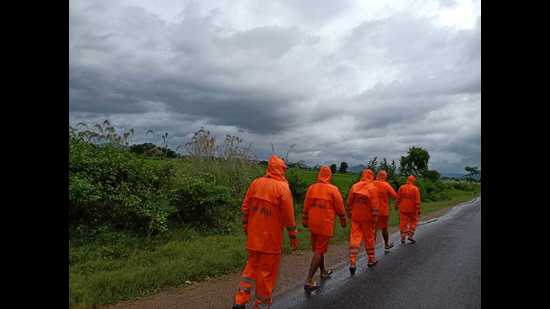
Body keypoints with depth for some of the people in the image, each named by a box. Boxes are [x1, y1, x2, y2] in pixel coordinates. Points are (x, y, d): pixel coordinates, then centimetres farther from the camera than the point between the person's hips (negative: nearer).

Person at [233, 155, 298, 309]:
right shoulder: (282, 188, -13)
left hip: (253, 237, 5)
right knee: (267, 271, 8)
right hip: (271, 239, -5)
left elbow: (245, 208, 5)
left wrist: (246, 228, 16)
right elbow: (289, 216, -11)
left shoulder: (255, 183, 1)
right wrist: (293, 237, -2)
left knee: (251, 266, 20)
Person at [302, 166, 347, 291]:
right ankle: (309, 281, -4)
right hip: (325, 225, -5)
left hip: (313, 224, 5)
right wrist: (343, 221, 10)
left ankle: (323, 272, 40)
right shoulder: (333, 189, -11)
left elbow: (306, 207, 8)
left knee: (318, 248, 21)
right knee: (319, 251, -1)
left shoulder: (311, 188, 2)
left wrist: (305, 221, 18)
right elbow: (340, 208, -5)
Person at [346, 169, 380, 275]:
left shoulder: (354, 186, 2)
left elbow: (349, 202, 6)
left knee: (354, 238, 2)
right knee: (369, 238, 13)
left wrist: (349, 214, 15)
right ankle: (371, 260, 29)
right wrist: (375, 217, -7)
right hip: (367, 218, -3)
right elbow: (374, 205, -13)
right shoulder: (372, 188, -10)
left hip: (355, 217, 3)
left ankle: (352, 263, -3)